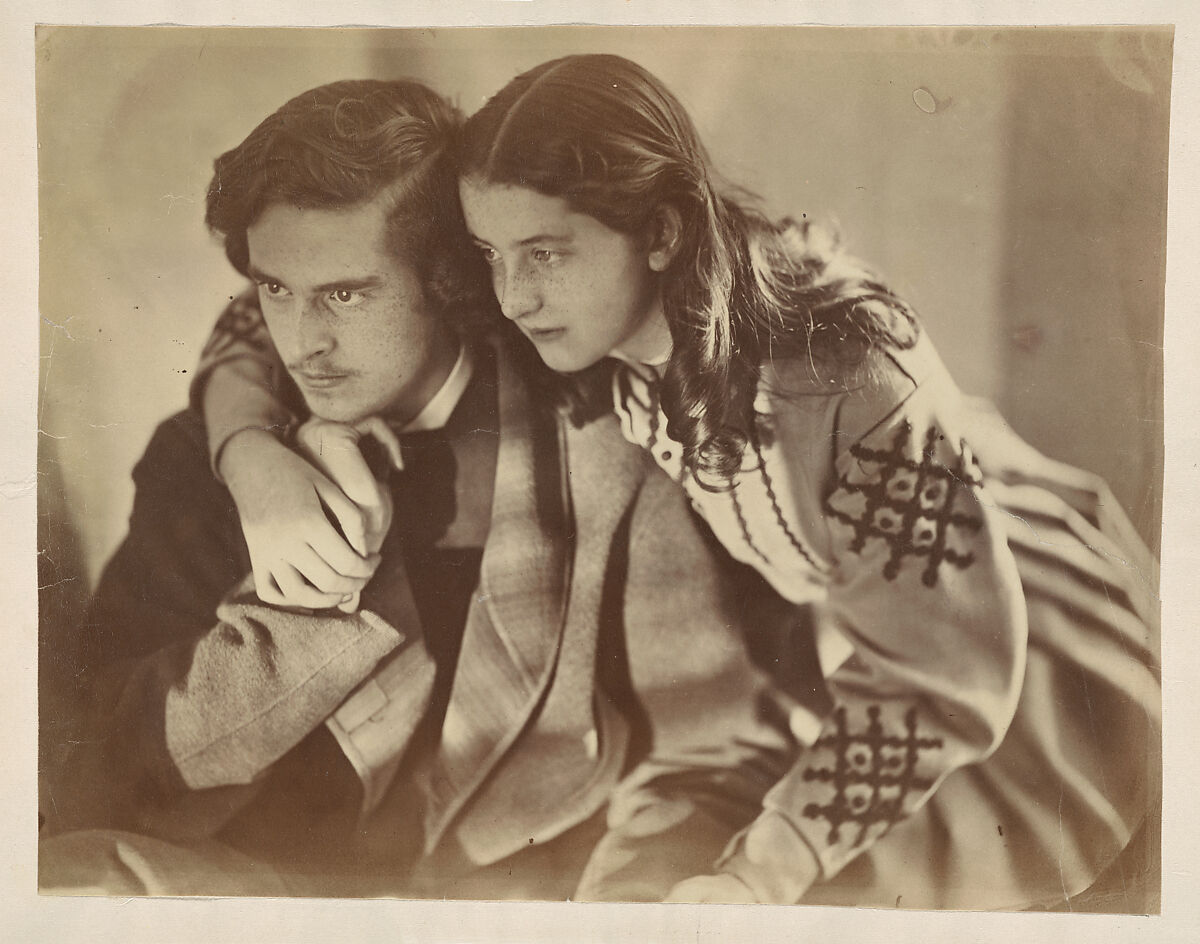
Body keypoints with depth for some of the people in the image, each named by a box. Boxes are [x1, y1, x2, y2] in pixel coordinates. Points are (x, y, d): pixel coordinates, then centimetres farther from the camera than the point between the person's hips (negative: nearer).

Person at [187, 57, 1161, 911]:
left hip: (1035, 654, -4)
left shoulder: (845, 374, -36)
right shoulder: (584, 337, -19)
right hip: (863, 615, 5)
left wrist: (759, 873, -30)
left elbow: (940, 672, -28)